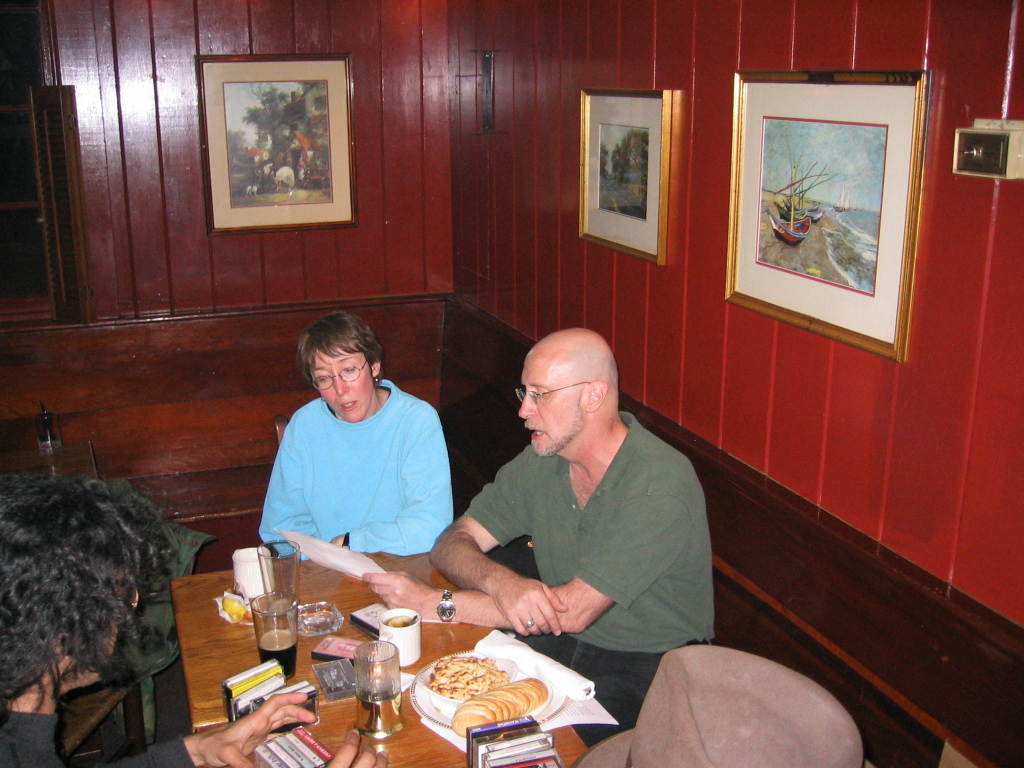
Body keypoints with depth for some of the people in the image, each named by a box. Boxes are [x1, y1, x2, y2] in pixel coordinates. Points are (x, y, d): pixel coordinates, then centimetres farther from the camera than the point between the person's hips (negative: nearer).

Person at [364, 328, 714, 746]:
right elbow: (452, 544, -1)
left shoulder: (661, 486, -23)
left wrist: (432, 601, -23)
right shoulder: (542, 461, 0)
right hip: (559, 645, 6)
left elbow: (573, 612, -27)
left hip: (651, 669, -5)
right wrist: (501, 582, -25)